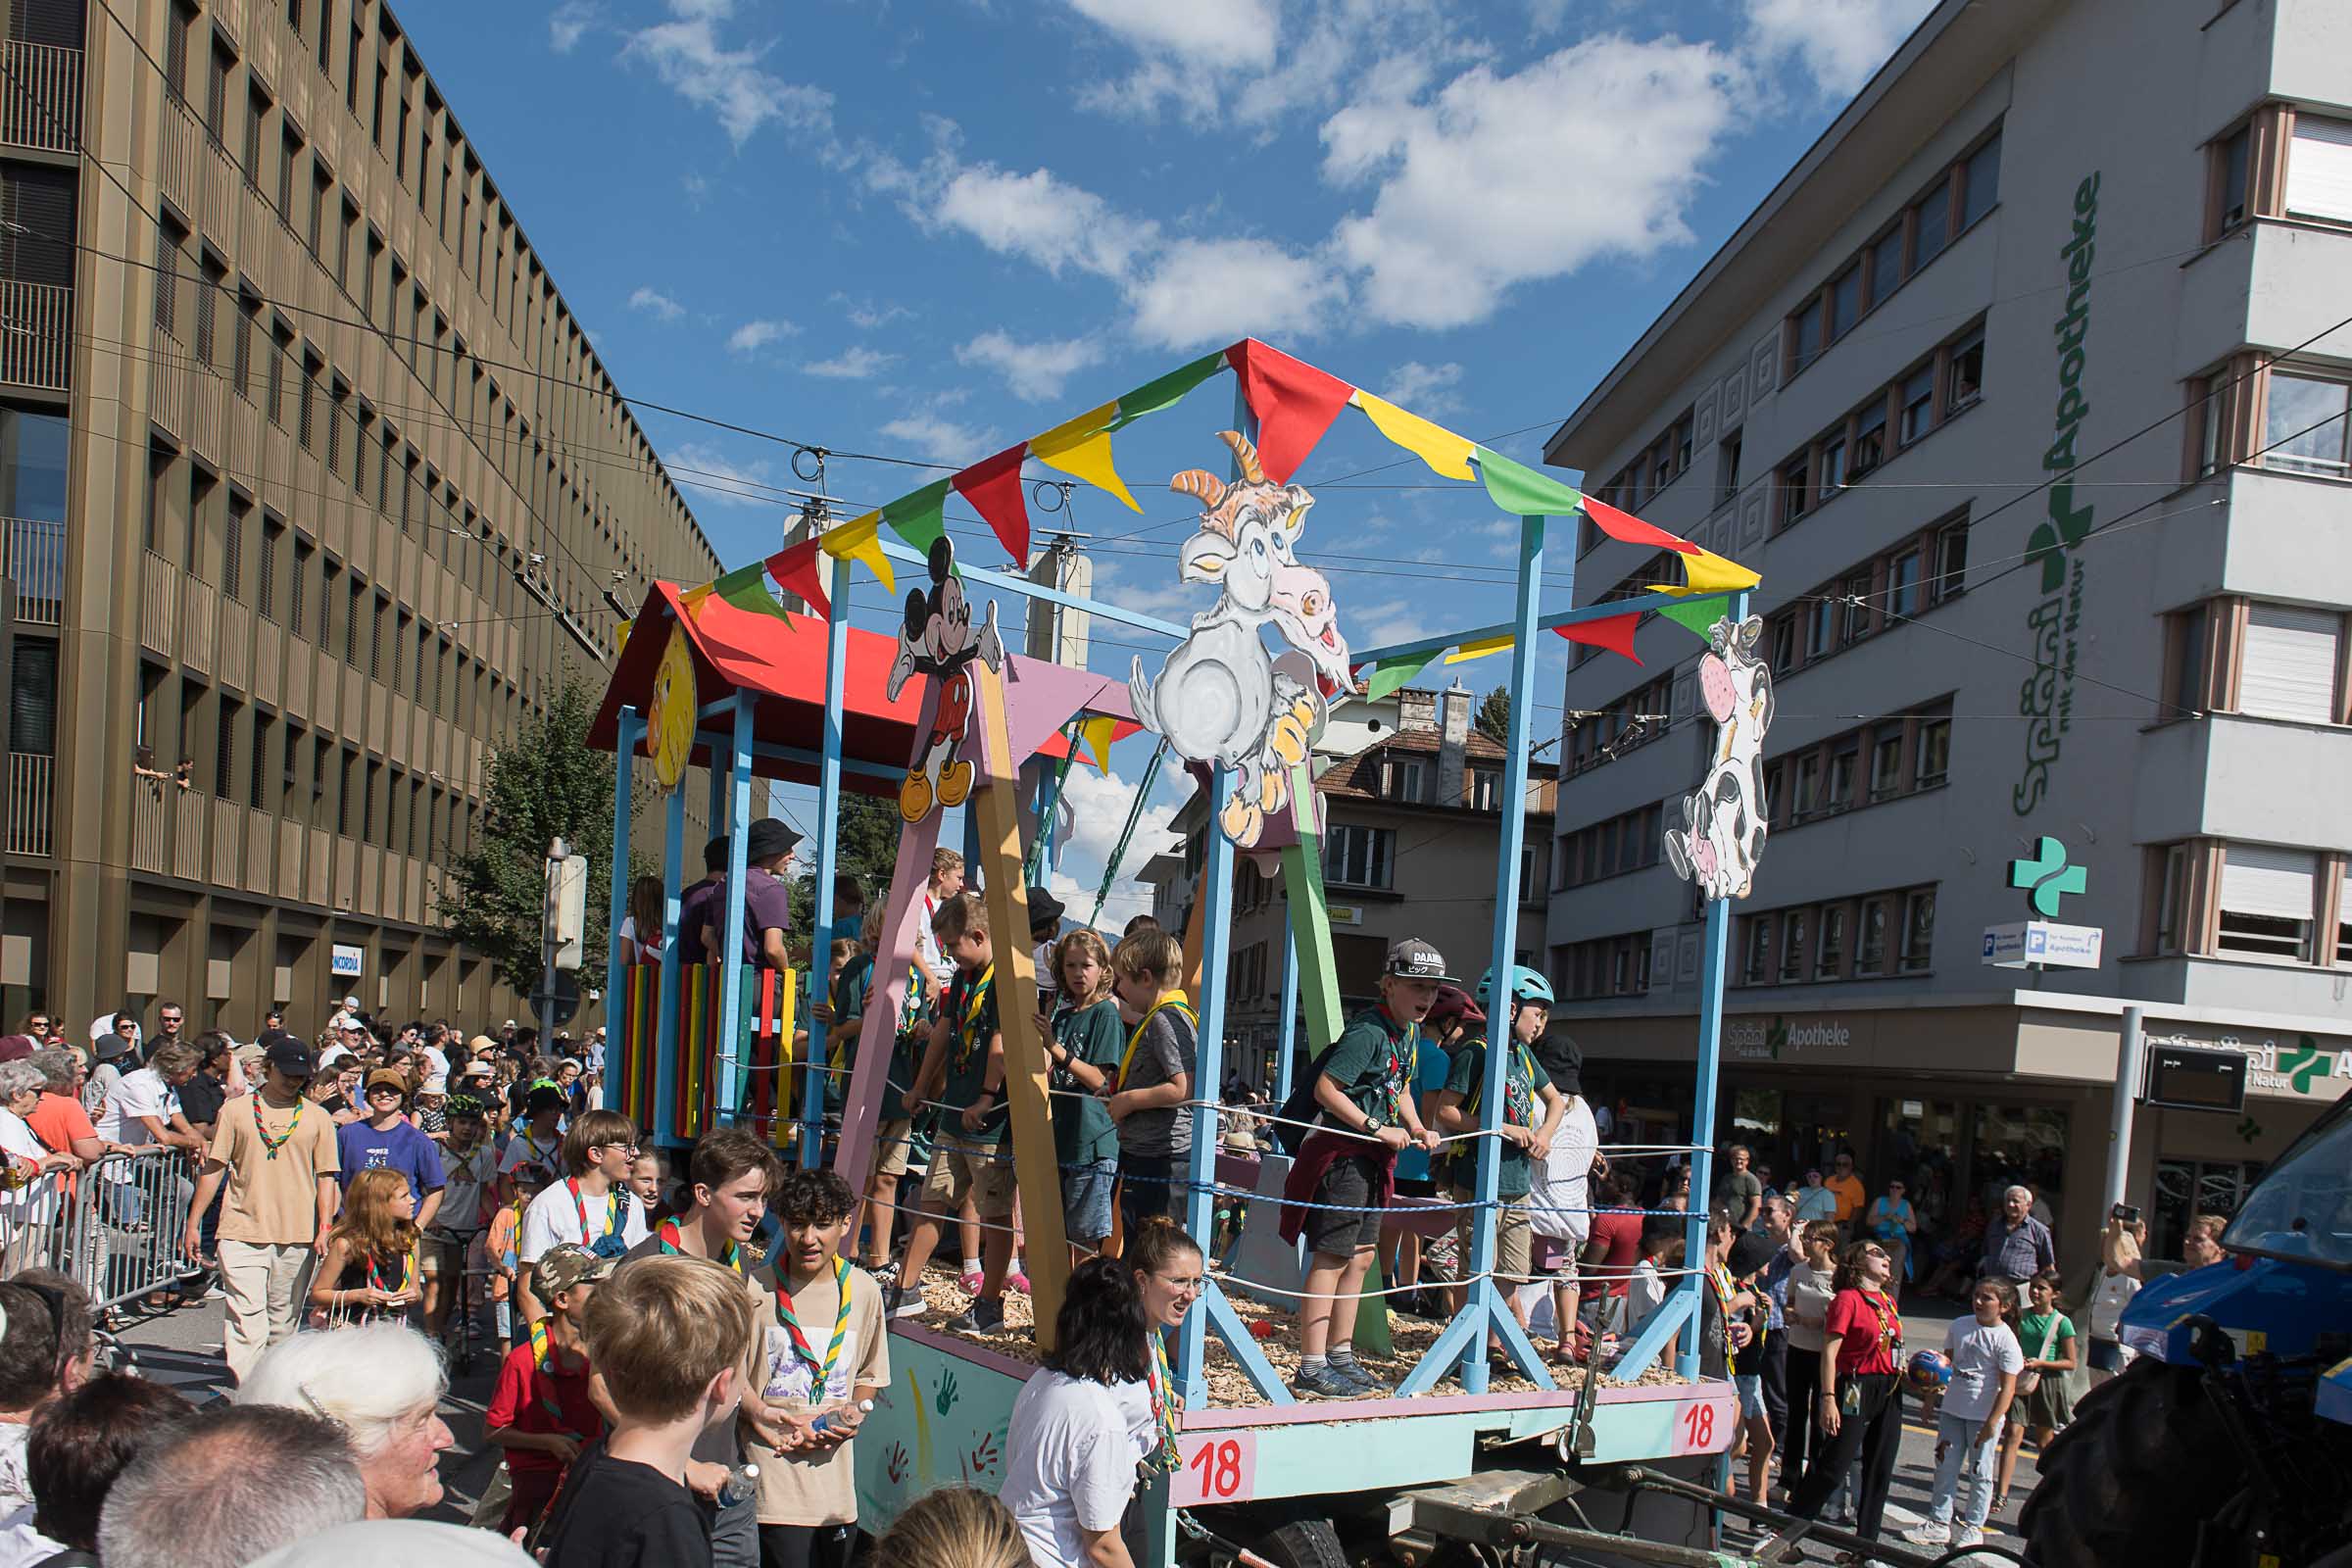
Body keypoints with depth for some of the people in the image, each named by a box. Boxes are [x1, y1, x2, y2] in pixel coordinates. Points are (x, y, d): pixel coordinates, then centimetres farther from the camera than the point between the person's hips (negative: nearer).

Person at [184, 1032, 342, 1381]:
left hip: (297, 1235, 2)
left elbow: (325, 1177, 8)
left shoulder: (317, 1118, 9)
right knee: (246, 1319, -9)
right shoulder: (236, 1110, 6)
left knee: (282, 1321, 10)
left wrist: (324, 1226, -2)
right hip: (242, 1232, -2)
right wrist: (193, 1223, 6)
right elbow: (213, 1168, 8)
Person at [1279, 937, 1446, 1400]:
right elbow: (1326, 1089, -23)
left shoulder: (1411, 1031, 11)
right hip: (1343, 1149, -10)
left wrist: (1417, 1129, 9)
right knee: (1333, 1258, -6)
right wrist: (1377, 1128, -23)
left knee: (1361, 1256, 14)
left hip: (1373, 1157, 10)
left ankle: (1341, 1357, 24)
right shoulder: (1368, 1031, -19)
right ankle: (1312, 1367, -1)